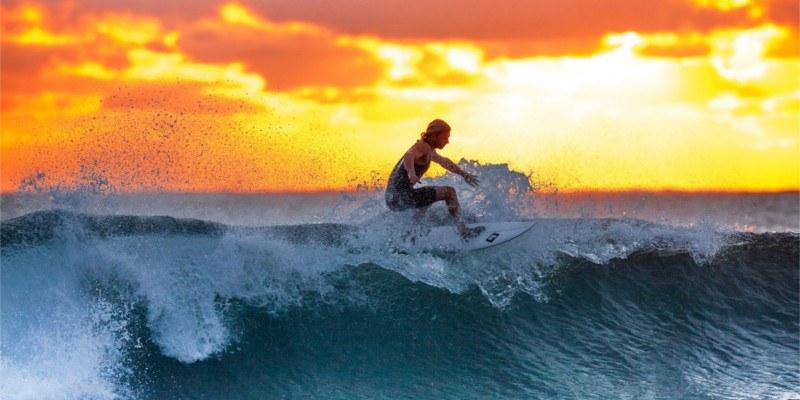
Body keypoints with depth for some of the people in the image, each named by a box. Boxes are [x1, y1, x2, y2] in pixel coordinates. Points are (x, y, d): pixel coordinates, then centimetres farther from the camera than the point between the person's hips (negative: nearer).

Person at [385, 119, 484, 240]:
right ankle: (463, 230, -14)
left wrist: (463, 174, 45)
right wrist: (411, 173, -53)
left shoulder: (429, 151, 20)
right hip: (402, 196, -10)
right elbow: (408, 156, -33)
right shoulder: (423, 146, -11)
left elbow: (444, 162, 39)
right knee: (449, 192, -10)